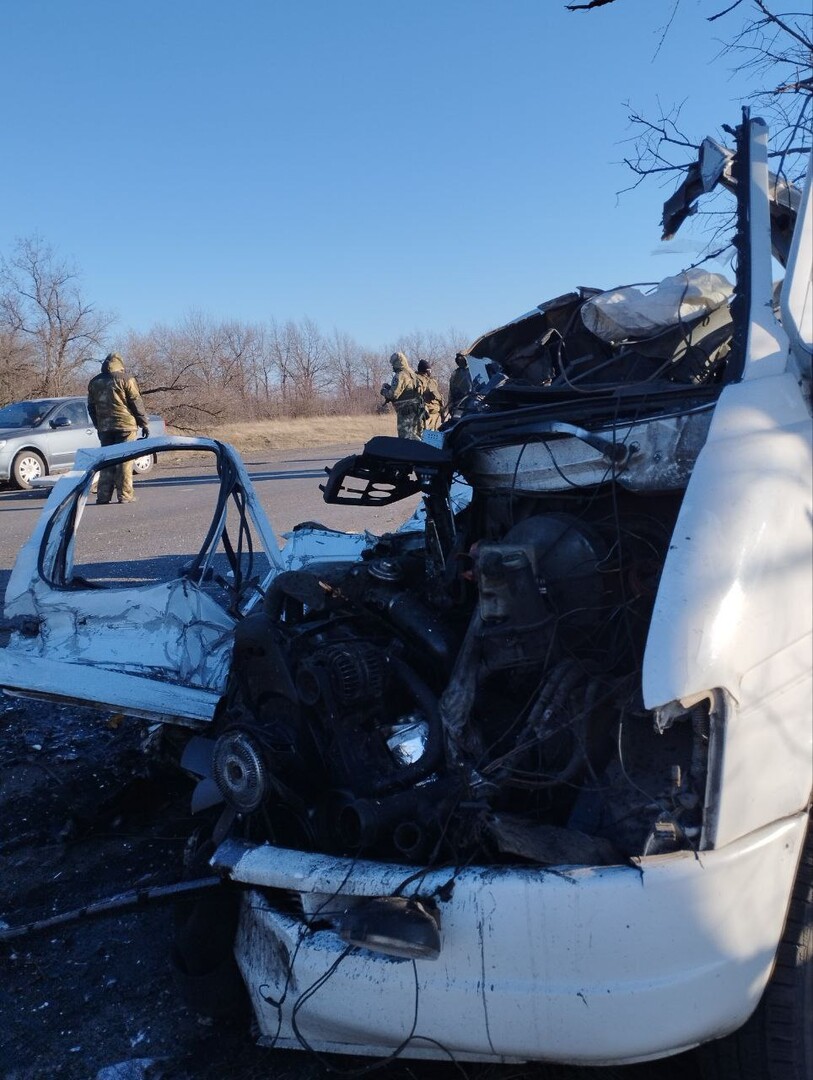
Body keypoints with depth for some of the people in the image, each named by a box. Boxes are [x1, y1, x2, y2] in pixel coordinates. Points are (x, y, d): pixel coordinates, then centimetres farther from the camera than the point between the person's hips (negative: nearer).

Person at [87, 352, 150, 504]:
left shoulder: (94, 382, 13)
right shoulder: (125, 379, -3)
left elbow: (91, 407, 17)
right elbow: (136, 404, -5)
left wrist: (98, 426, 25)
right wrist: (144, 424, 2)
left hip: (104, 427, 5)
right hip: (125, 425, -5)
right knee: (125, 461, -2)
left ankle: (103, 495, 7)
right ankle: (124, 495, -3)